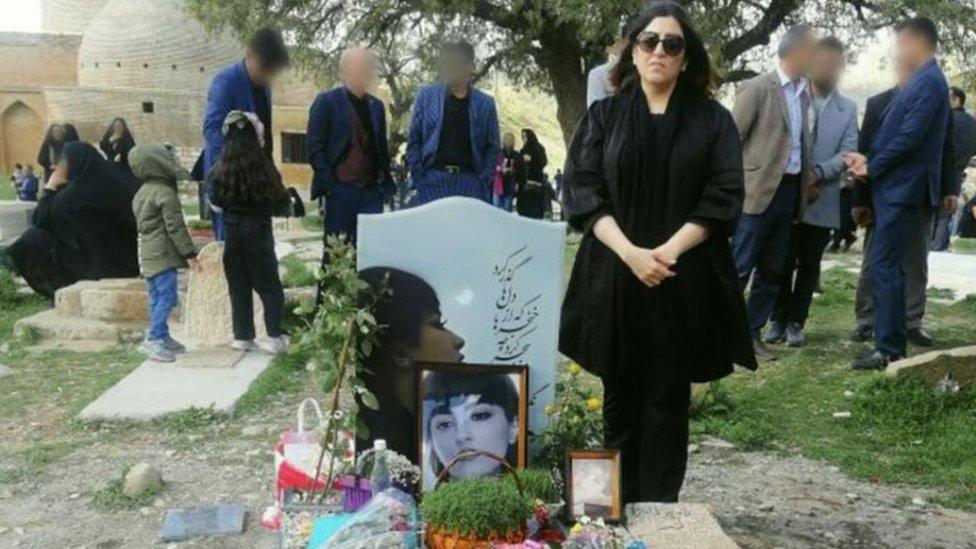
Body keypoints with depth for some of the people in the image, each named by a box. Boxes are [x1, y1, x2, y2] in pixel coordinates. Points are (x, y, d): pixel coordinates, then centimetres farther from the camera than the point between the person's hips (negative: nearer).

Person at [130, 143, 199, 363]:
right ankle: (155, 340, -9)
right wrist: (190, 253, -14)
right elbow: (176, 227, -17)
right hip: (163, 255, -10)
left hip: (147, 254, 10)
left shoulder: (141, 194, 16)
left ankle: (161, 337, 21)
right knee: (166, 296, -8)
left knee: (156, 298, 14)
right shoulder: (166, 193, -14)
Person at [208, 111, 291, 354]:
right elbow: (280, 202, -4)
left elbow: (216, 203, -1)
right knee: (268, 285, 7)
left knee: (239, 286, 11)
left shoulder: (222, 169, -8)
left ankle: (243, 337, 16)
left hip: (233, 232, 1)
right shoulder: (264, 166, -10)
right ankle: (275, 337, 2)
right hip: (259, 231, -1)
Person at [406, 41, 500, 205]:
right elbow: (413, 140, 6)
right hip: (433, 179, 0)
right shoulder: (426, 96, 7)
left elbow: (492, 147, 9)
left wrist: (483, 181, -3)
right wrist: (418, 177, -3)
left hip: (469, 181, 0)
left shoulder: (485, 103, 7)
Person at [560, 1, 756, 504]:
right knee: (620, 396, 9)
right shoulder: (603, 116, 8)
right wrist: (631, 253, -15)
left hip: (683, 282, -1)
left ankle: (659, 510, 16)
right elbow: (581, 190, -2)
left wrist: (667, 251, -15)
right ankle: (618, 505, 22)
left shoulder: (713, 120, 6)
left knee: (667, 398, 5)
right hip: (613, 278, 1)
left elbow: (723, 197, -2)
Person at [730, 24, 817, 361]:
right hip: (759, 190, -7)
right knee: (738, 268, -6)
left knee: (772, 272, 9)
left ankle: (751, 334, 16)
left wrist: (807, 176, 10)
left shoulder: (804, 95, 15)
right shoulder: (758, 88, -7)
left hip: (790, 191, 8)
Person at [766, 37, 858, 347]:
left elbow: (848, 152, 1)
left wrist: (818, 173, -16)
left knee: (809, 265, 7)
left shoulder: (848, 109, 9)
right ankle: (778, 320, 15)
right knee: (784, 262, 3)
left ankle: (796, 322, 16)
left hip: (823, 201, 2)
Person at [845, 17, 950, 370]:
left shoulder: (929, 81, -14)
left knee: (884, 267, -9)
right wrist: (868, 159, 4)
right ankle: (891, 342, 22)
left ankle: (889, 351, -5)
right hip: (895, 187, 10)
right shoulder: (921, 81, 17)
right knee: (888, 266, 13)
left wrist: (872, 168, -9)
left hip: (902, 188, -10)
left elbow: (910, 137, -20)